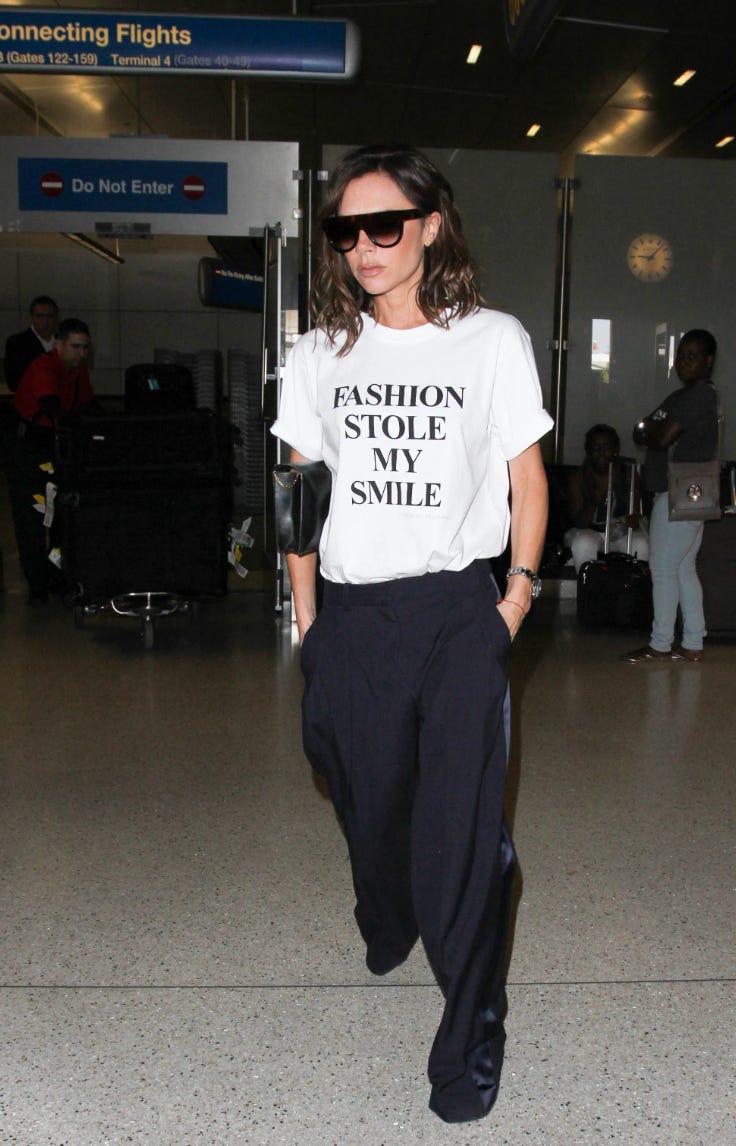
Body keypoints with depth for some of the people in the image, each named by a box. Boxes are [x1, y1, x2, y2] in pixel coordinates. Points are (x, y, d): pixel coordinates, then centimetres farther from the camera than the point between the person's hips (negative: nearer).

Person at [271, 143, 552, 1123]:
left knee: (462, 826, -2)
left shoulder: (492, 341, 0)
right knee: (370, 802, 16)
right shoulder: (320, 353, 7)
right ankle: (387, 929, 47)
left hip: (457, 611, -2)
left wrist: (515, 600, -3)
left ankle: (472, 1032, 14)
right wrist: (306, 616, 8)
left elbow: (528, 482, 4)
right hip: (349, 617, 3)